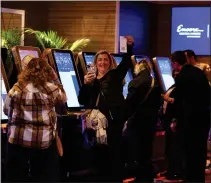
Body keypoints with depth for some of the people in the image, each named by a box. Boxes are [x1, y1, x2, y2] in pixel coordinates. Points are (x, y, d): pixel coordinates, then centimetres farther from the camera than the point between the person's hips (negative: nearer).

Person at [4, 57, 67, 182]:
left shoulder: (16, 89, -1)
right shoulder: (50, 89, -4)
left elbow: (7, 111, 12)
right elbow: (63, 99, 17)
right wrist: (55, 78, 18)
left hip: (17, 139, 1)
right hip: (44, 141, 0)